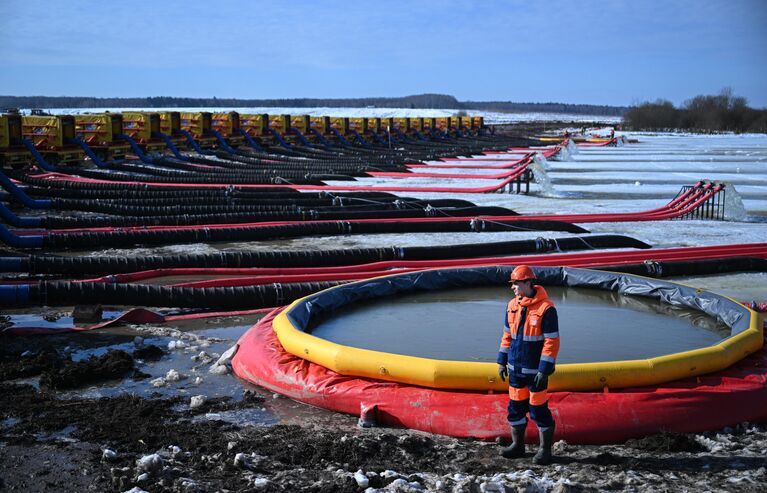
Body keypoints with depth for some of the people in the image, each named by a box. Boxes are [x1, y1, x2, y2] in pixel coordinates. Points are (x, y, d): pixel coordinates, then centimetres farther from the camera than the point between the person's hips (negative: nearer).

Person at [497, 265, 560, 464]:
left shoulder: (546, 308, -17)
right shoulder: (512, 305, 4)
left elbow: (552, 342, -16)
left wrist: (544, 370, -18)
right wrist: (502, 361, 12)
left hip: (536, 370, -6)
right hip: (515, 368, 6)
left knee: (538, 410, 1)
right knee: (515, 407, 13)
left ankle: (545, 450, 15)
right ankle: (517, 445, 27)